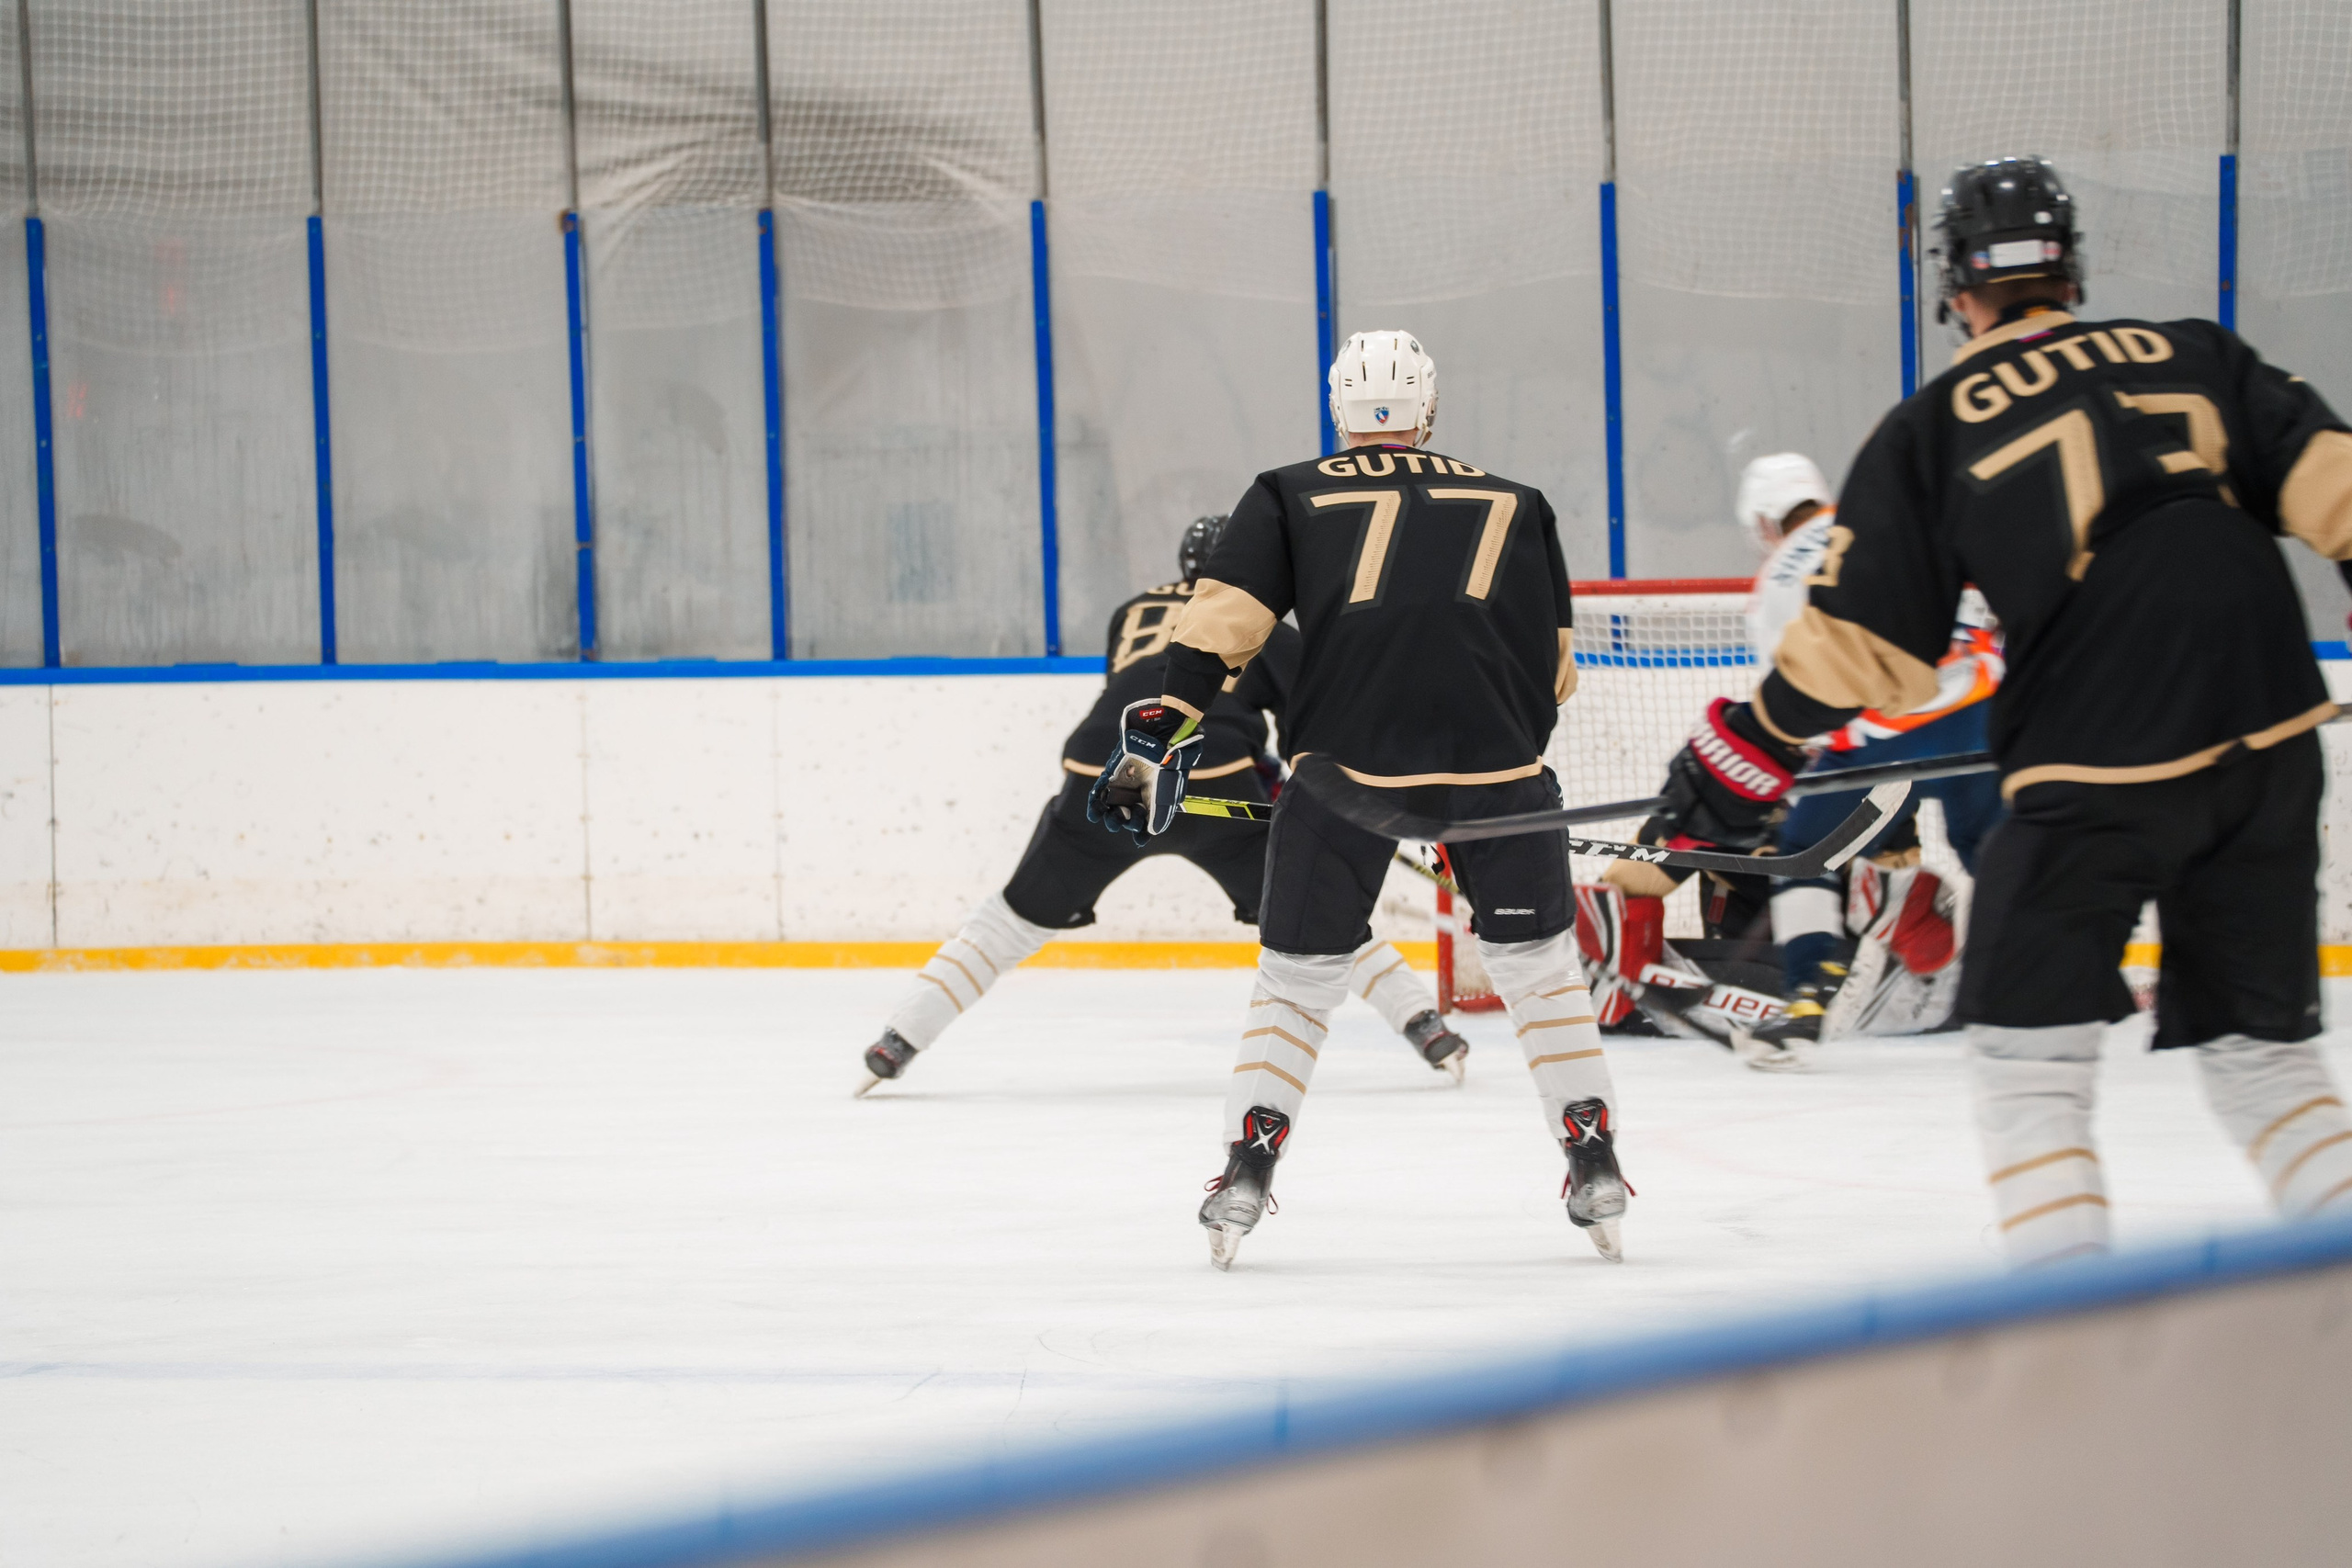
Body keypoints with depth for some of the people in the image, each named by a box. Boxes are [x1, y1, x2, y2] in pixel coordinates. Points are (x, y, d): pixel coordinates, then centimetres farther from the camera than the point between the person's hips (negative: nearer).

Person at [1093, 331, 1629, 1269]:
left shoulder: (1292, 496, 16)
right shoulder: (1514, 505, 21)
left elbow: (1222, 622, 4)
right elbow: (1552, 663, 24)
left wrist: (1160, 732, 3)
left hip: (1348, 752, -1)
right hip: (1495, 750, 1)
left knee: (1298, 970, 12)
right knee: (1535, 957, 15)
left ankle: (1247, 1170, 6)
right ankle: (1594, 1165, 10)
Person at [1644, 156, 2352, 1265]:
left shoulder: (1932, 429, 6)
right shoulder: (2197, 358, 14)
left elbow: (1861, 643, 4)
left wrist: (1741, 756, 13)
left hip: (2097, 757, -4)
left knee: (2030, 1043, 8)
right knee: (2254, 1039, 16)